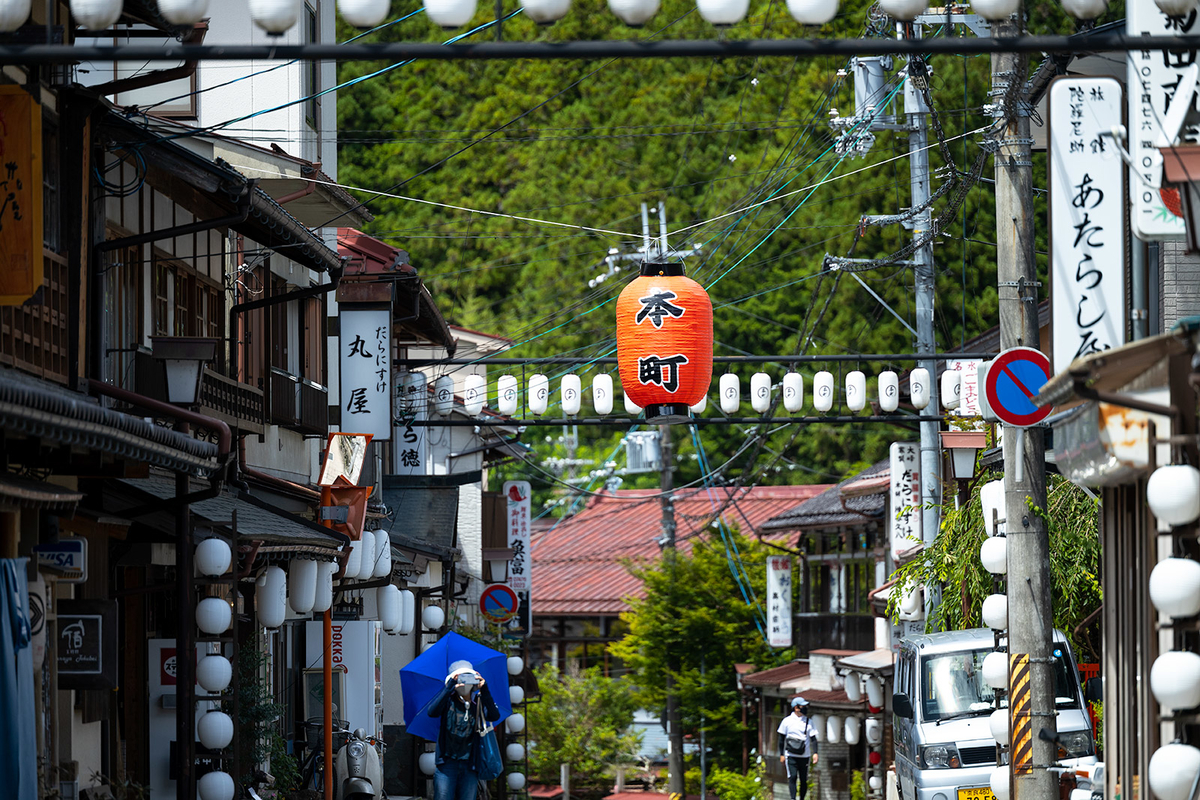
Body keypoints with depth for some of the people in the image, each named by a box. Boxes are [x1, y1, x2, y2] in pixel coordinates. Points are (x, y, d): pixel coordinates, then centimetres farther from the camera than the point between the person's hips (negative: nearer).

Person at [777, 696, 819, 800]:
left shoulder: (808, 722, 8)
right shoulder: (787, 721, 3)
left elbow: (813, 739, 6)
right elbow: (781, 739, 8)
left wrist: (815, 753, -7)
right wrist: (781, 755, 4)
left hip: (804, 756, 2)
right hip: (791, 755, -2)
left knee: (804, 780, 4)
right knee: (792, 777, -14)